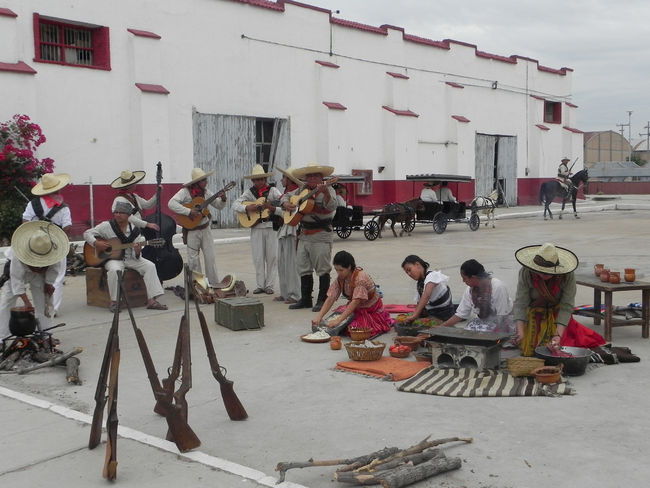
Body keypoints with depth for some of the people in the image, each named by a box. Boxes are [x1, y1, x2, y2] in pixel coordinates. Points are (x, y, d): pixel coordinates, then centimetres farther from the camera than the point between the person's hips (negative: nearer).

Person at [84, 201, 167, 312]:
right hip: (112, 258, -3)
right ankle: (114, 302, -24)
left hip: (129, 258, 3)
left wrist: (136, 252, -23)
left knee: (150, 266, -17)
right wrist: (96, 243, -18)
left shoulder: (134, 231, 2)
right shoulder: (107, 226, -3)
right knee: (115, 270, -38)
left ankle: (151, 300, -17)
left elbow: (135, 256, 2)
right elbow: (87, 233, -1)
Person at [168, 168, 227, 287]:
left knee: (210, 257, 3)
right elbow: (171, 203, -24)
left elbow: (219, 206, 13)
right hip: (192, 231, -4)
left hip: (205, 229, 4)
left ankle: (214, 284, 11)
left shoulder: (205, 192, 5)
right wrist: (189, 212, -29)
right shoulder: (185, 192, -11)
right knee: (193, 258, 3)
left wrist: (223, 199, -10)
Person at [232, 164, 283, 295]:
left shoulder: (273, 191, 2)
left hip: (271, 226, -1)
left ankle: (269, 285, 8)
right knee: (258, 258, 2)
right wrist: (247, 208, -15)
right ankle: (260, 285, 10)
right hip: (256, 227, 2)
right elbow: (235, 205, 1)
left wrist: (272, 208, -23)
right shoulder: (249, 192, 7)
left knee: (272, 256, 0)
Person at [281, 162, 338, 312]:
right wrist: (286, 204, 1)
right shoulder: (302, 190, 11)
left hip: (321, 235, -7)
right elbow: (286, 196, 23)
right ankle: (305, 299, 21)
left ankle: (322, 300, 6)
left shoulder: (328, 190, -6)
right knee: (303, 268, 12)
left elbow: (331, 206, -23)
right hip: (304, 235, 7)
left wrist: (325, 193, -40)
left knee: (323, 269, -2)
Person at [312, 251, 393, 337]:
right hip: (355, 309, 6)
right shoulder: (340, 279, -8)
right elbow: (330, 299, -11)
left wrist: (338, 320, -43)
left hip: (371, 310, -6)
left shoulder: (361, 277, -29)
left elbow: (356, 301, -36)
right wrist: (319, 317, -27)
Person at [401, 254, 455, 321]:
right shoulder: (419, 285, 9)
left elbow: (427, 295, -32)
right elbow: (419, 305, 7)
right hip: (431, 313, 8)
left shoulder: (432, 275, -16)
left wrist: (414, 315, -39)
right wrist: (413, 316, -12)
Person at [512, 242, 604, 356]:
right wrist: (520, 333, -40)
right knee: (529, 349, -4)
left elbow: (566, 307, -27)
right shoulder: (525, 273, -28)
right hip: (534, 315, 0)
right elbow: (520, 304, -28)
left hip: (557, 314, 0)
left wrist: (558, 336, -37)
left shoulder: (568, 276, -28)